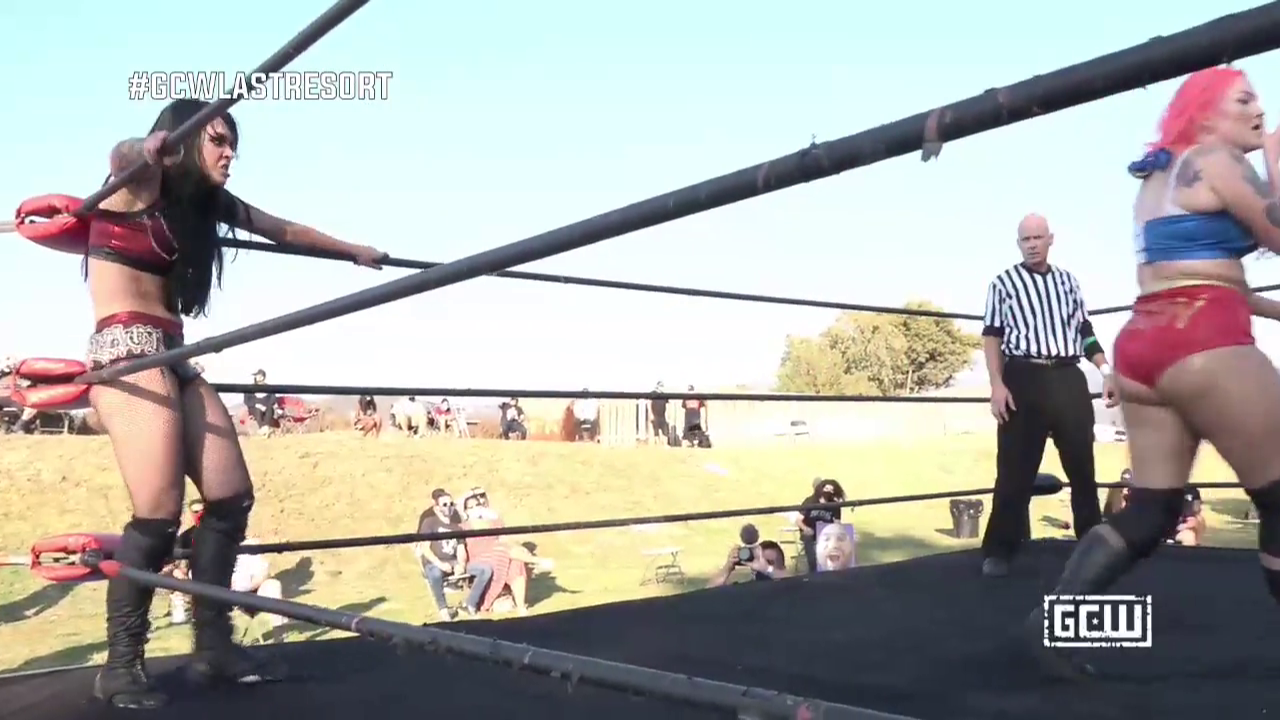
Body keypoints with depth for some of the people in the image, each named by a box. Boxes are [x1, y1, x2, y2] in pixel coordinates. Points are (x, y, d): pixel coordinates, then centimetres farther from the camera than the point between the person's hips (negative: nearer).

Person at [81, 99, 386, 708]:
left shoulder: (205, 201, 18)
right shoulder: (137, 179, 0)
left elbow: (285, 231, 28)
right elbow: (124, 154, -23)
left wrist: (353, 251, 36)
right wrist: (154, 147, -43)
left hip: (173, 356, 8)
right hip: (127, 351, -8)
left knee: (232, 497, -1)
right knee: (159, 514, -15)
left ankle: (212, 646, 9)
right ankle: (121, 665, -1)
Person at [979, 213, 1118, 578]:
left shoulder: (1068, 281, 15)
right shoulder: (1003, 284, 4)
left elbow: (1085, 331, 17)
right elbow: (992, 337, 0)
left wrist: (1107, 372, 8)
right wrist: (997, 384, -10)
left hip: (1068, 378, 4)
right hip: (1023, 378, -3)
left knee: (1082, 465, 9)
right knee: (1015, 468, -4)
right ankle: (999, 550, 3)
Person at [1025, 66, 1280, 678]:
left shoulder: (1158, 177, 26)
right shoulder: (1219, 163, 0)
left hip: (1143, 343, 9)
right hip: (1202, 344, -9)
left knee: (1150, 510, 7)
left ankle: (1056, 615, -4)